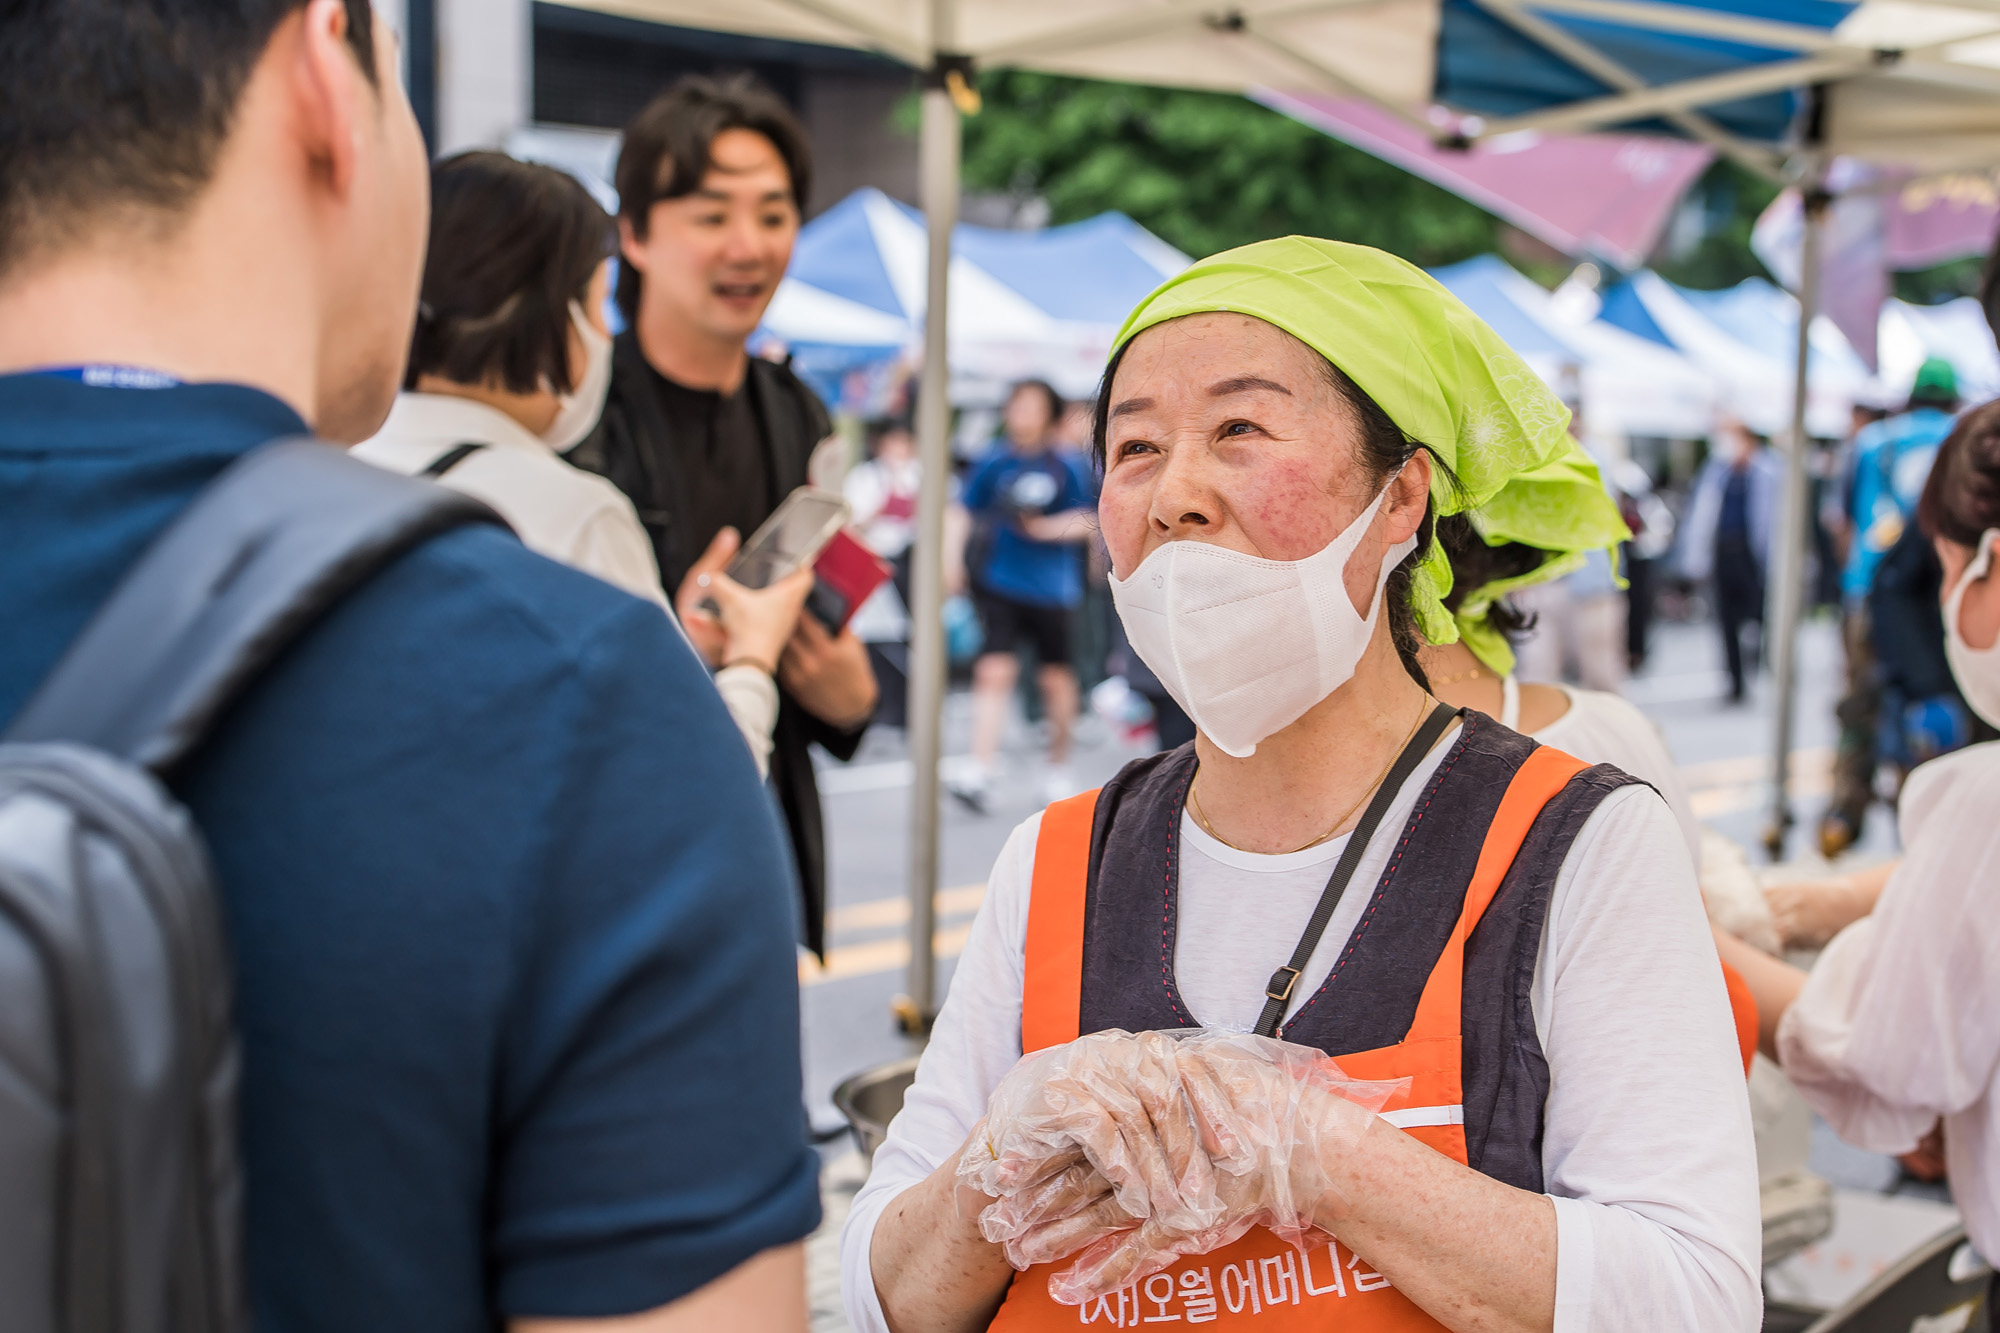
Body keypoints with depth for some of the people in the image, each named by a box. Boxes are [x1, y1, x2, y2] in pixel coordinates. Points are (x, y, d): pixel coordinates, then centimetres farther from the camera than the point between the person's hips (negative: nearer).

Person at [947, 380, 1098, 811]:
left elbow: (1085, 523, -3)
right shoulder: (993, 463, 4)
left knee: (1056, 676, 7)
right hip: (999, 583, 1)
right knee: (994, 669, -12)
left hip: (1050, 586, -1)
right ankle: (979, 769, -16)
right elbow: (964, 513, 11)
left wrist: (1045, 528, -19)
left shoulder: (1065, 468, -1)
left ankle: (1059, 767, 25)